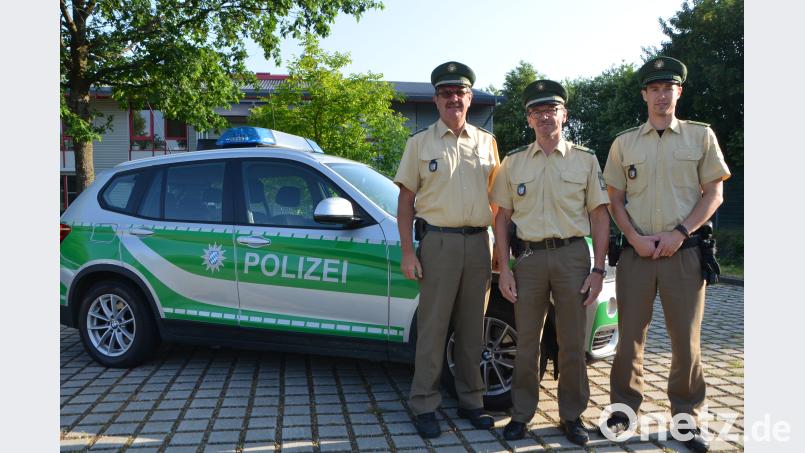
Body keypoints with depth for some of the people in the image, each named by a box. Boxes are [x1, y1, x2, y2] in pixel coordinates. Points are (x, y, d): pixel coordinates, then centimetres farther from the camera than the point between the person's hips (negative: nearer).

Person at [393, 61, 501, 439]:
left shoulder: (486, 143, 12)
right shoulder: (420, 143, 4)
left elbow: (496, 197, 16)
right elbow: (406, 201, 2)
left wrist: (500, 244, 7)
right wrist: (407, 252, -6)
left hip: (479, 242, 3)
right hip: (438, 242, -3)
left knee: (472, 329, 10)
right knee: (432, 328, 1)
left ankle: (470, 400, 23)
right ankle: (424, 405, 12)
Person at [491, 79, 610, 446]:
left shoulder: (585, 160, 6)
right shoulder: (513, 162, 8)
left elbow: (599, 216, 4)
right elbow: (502, 217, 7)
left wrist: (598, 270, -3)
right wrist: (504, 269, 0)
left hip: (572, 255, 0)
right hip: (528, 257, 1)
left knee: (572, 343, 6)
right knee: (526, 342, 7)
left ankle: (572, 415, 22)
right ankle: (521, 414, 20)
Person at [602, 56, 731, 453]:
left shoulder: (701, 135, 6)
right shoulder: (624, 143, 10)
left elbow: (714, 194, 3)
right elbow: (614, 200, 9)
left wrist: (679, 232, -10)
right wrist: (635, 238, -6)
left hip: (684, 251, -1)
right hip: (636, 252, 1)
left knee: (686, 338, 4)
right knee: (630, 335, 6)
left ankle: (686, 417, 19)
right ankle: (624, 407, 20)